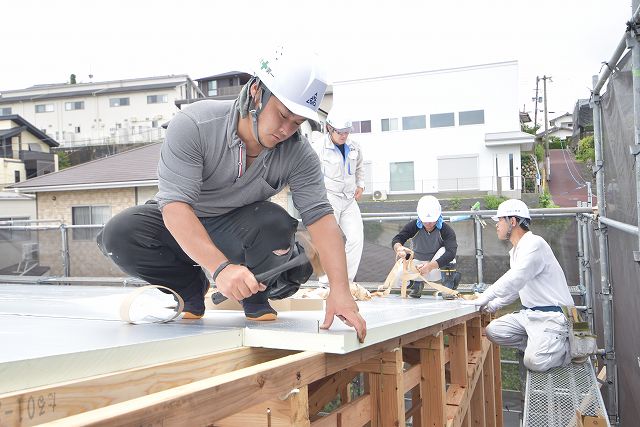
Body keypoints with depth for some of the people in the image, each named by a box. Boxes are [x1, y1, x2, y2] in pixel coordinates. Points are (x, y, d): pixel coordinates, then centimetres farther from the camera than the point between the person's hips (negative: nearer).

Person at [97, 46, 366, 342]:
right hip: (183, 226, 0)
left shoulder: (298, 154, -19)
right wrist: (220, 267, -51)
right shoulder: (193, 125, -29)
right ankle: (191, 289, -2)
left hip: (237, 230, 1)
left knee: (276, 223, -33)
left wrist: (339, 288, -40)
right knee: (118, 235, -28)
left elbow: (320, 217, -26)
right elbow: (174, 205, -36)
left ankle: (255, 298, -2)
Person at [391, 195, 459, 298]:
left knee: (444, 250, -32)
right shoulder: (413, 226, -14)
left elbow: (451, 253, -34)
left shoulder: (446, 230, -22)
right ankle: (417, 284, 12)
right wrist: (399, 248, -49)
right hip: (418, 264, 2)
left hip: (439, 266, -2)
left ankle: (449, 288, -20)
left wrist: (430, 266, -49)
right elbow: (396, 239, -22)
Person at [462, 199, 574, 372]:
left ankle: (569, 346, 4)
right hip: (529, 314, 9)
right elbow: (515, 287, 25)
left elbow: (513, 281, -26)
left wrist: (483, 299, -20)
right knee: (493, 331, -3)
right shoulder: (516, 251, 16)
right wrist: (493, 305, 14)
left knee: (534, 361, -24)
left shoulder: (534, 244, -17)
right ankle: (540, 346, 5)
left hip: (552, 316, -9)